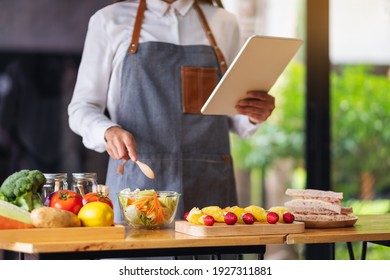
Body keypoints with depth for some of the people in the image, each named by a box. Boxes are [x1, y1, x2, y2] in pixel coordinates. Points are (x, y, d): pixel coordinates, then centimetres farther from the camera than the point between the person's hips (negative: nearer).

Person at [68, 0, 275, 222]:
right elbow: (81, 108, 5)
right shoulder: (109, 21, 6)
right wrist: (109, 132, -17)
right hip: (137, 183, -2)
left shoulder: (224, 23, 13)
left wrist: (253, 117, -4)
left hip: (209, 186, 2)